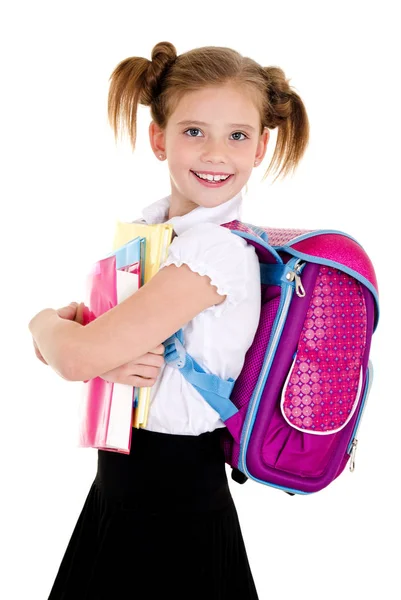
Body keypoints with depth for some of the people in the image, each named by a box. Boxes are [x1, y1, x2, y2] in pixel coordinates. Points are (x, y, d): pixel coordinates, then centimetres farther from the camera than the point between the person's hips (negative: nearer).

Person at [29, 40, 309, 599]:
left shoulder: (217, 249, -24)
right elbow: (60, 345, 2)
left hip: (171, 497, -8)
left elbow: (76, 357, -26)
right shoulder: (148, 226, 3)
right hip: (121, 487, 8)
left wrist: (46, 321, -4)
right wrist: (108, 356, -19)